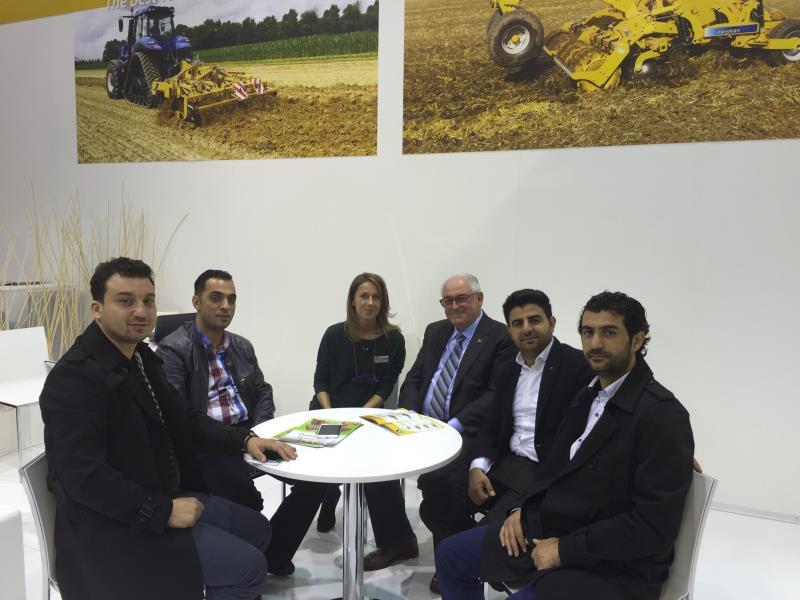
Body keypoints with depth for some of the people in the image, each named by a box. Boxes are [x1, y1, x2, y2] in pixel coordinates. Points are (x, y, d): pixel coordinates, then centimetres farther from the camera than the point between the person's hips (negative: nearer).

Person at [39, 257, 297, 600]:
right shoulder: (74, 377, -22)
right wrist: (165, 511, -23)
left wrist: (244, 440, -1)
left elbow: (181, 418, 12)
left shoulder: (140, 356, 6)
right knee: (248, 568, -13)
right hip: (115, 523, -9)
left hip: (162, 497, 9)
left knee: (257, 530, 16)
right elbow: (83, 476, -28)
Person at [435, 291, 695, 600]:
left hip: (611, 564, -8)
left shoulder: (662, 415, -19)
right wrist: (525, 508, 2)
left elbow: (654, 526, -23)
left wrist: (566, 549, -20)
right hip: (550, 528, 9)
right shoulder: (590, 395, 9)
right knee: (451, 554, 10)